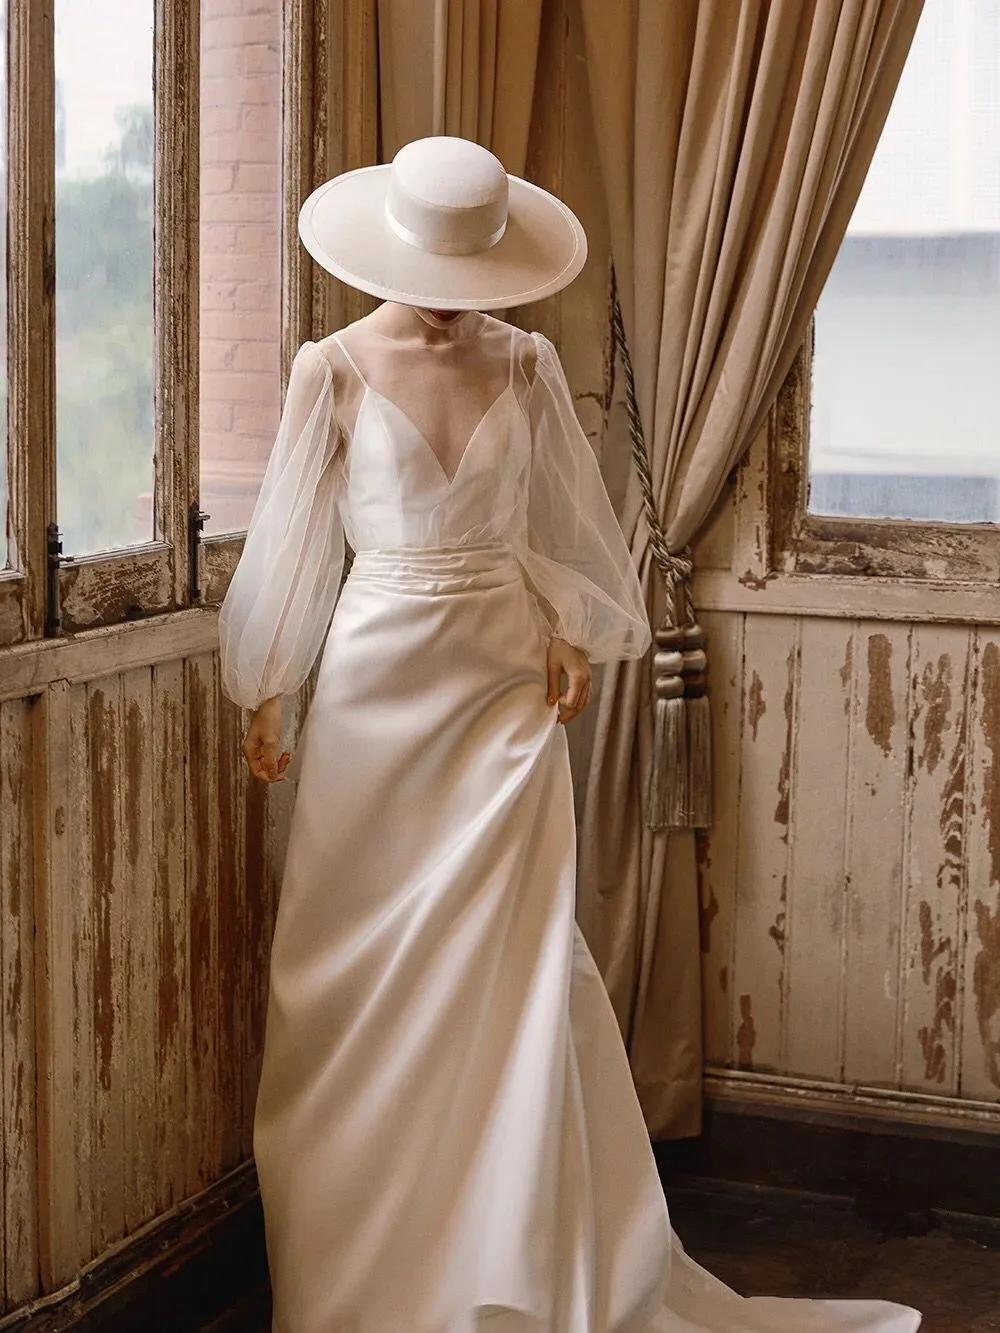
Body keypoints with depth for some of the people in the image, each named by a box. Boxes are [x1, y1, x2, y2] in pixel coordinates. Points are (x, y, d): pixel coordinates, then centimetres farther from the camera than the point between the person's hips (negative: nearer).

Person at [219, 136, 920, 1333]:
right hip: (379, 683, -1)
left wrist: (576, 637, -2)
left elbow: (562, 518, 10)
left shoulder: (523, 364, 3)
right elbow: (292, 537, 0)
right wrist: (263, 693, 2)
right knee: (362, 968, 5)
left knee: (513, 963, 1)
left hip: (505, 683, 1)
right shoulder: (335, 371, -4)